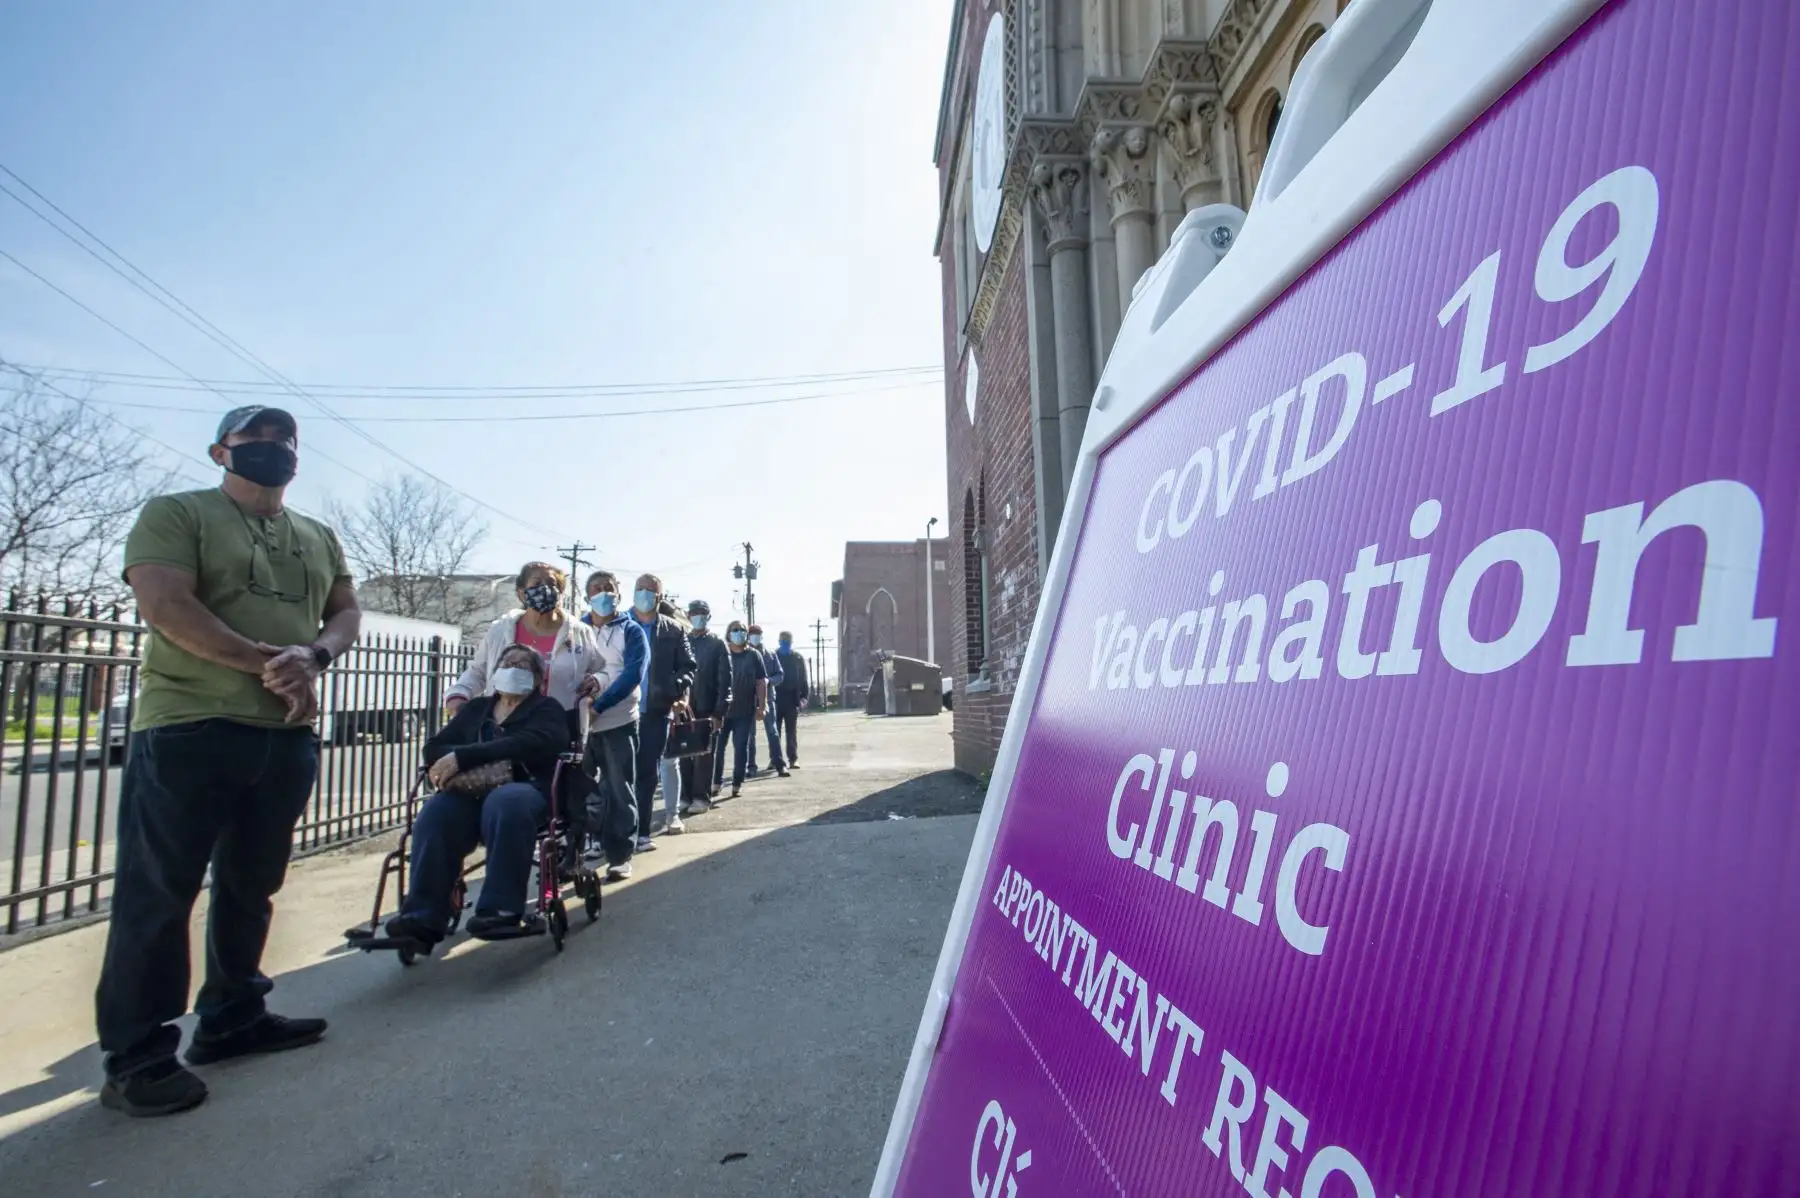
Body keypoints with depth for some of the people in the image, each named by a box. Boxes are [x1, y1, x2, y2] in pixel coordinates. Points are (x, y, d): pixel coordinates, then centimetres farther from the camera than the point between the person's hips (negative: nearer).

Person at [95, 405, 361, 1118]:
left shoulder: (319, 539, 17)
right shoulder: (176, 513, 0)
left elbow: (347, 612, 10)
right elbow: (164, 606, -13)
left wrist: (313, 656, -12)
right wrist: (268, 663, -18)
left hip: (288, 736, 6)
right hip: (189, 729, -5)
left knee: (252, 885, 14)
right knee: (158, 892, 1)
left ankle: (231, 1017, 27)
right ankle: (136, 1057, 11)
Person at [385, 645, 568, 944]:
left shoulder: (546, 709, 12)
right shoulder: (475, 709, 26)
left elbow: (526, 746, -10)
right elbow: (434, 748, 13)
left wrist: (463, 757, -18)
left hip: (525, 789, -4)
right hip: (473, 792, 4)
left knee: (505, 802, -38)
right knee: (435, 813, -29)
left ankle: (501, 910, -38)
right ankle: (423, 917, -31)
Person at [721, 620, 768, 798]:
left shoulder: (754, 655, 2)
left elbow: (762, 682, 1)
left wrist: (761, 707, -5)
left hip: (745, 711, -1)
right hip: (722, 709, 1)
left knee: (741, 748, 3)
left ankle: (737, 783, 13)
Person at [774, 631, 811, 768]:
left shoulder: (798, 658, 5)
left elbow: (803, 680, 5)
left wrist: (804, 696, -6)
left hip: (792, 700, 0)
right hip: (775, 699, 0)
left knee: (792, 731, 6)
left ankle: (793, 759, 9)